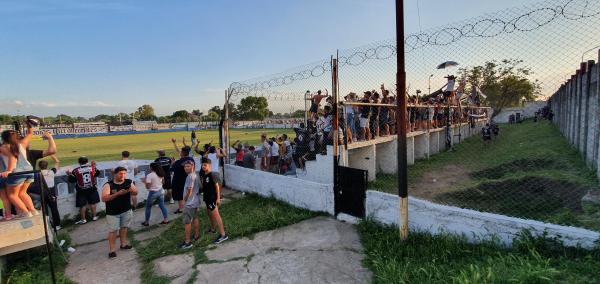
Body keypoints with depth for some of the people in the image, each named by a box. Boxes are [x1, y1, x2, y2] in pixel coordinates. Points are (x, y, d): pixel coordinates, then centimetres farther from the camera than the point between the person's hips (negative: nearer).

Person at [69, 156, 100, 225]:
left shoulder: (76, 171, -13)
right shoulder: (92, 167, -7)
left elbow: (71, 180, -7)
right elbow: (97, 173, 10)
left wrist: (69, 175, 7)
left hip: (81, 191, -2)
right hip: (92, 189, 2)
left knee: (82, 205, 8)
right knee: (92, 203, 14)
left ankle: (83, 219, 16)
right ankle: (94, 216, 23)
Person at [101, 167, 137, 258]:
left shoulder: (129, 182, -5)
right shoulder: (108, 185, -15)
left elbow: (136, 192, -1)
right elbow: (104, 198, -21)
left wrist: (131, 190, -23)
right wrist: (118, 193, -30)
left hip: (126, 210, 4)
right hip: (113, 213, -4)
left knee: (124, 227, 16)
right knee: (113, 230, 2)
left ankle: (123, 244, 32)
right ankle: (112, 249, 13)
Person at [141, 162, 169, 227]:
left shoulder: (149, 175, -19)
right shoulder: (161, 174, 0)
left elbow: (147, 187, -18)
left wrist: (145, 181, -3)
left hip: (153, 193, -6)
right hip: (160, 191, 6)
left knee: (148, 207, 13)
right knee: (162, 206, 14)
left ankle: (146, 222, 23)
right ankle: (166, 219, 17)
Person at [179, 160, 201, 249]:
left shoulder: (190, 176, -21)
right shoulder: (195, 175, 9)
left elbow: (189, 190, -23)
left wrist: (185, 199, -7)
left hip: (190, 203, -10)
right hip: (195, 201, 10)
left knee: (187, 222, -3)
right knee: (195, 218, 21)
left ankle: (187, 242, 2)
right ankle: (196, 235, 34)